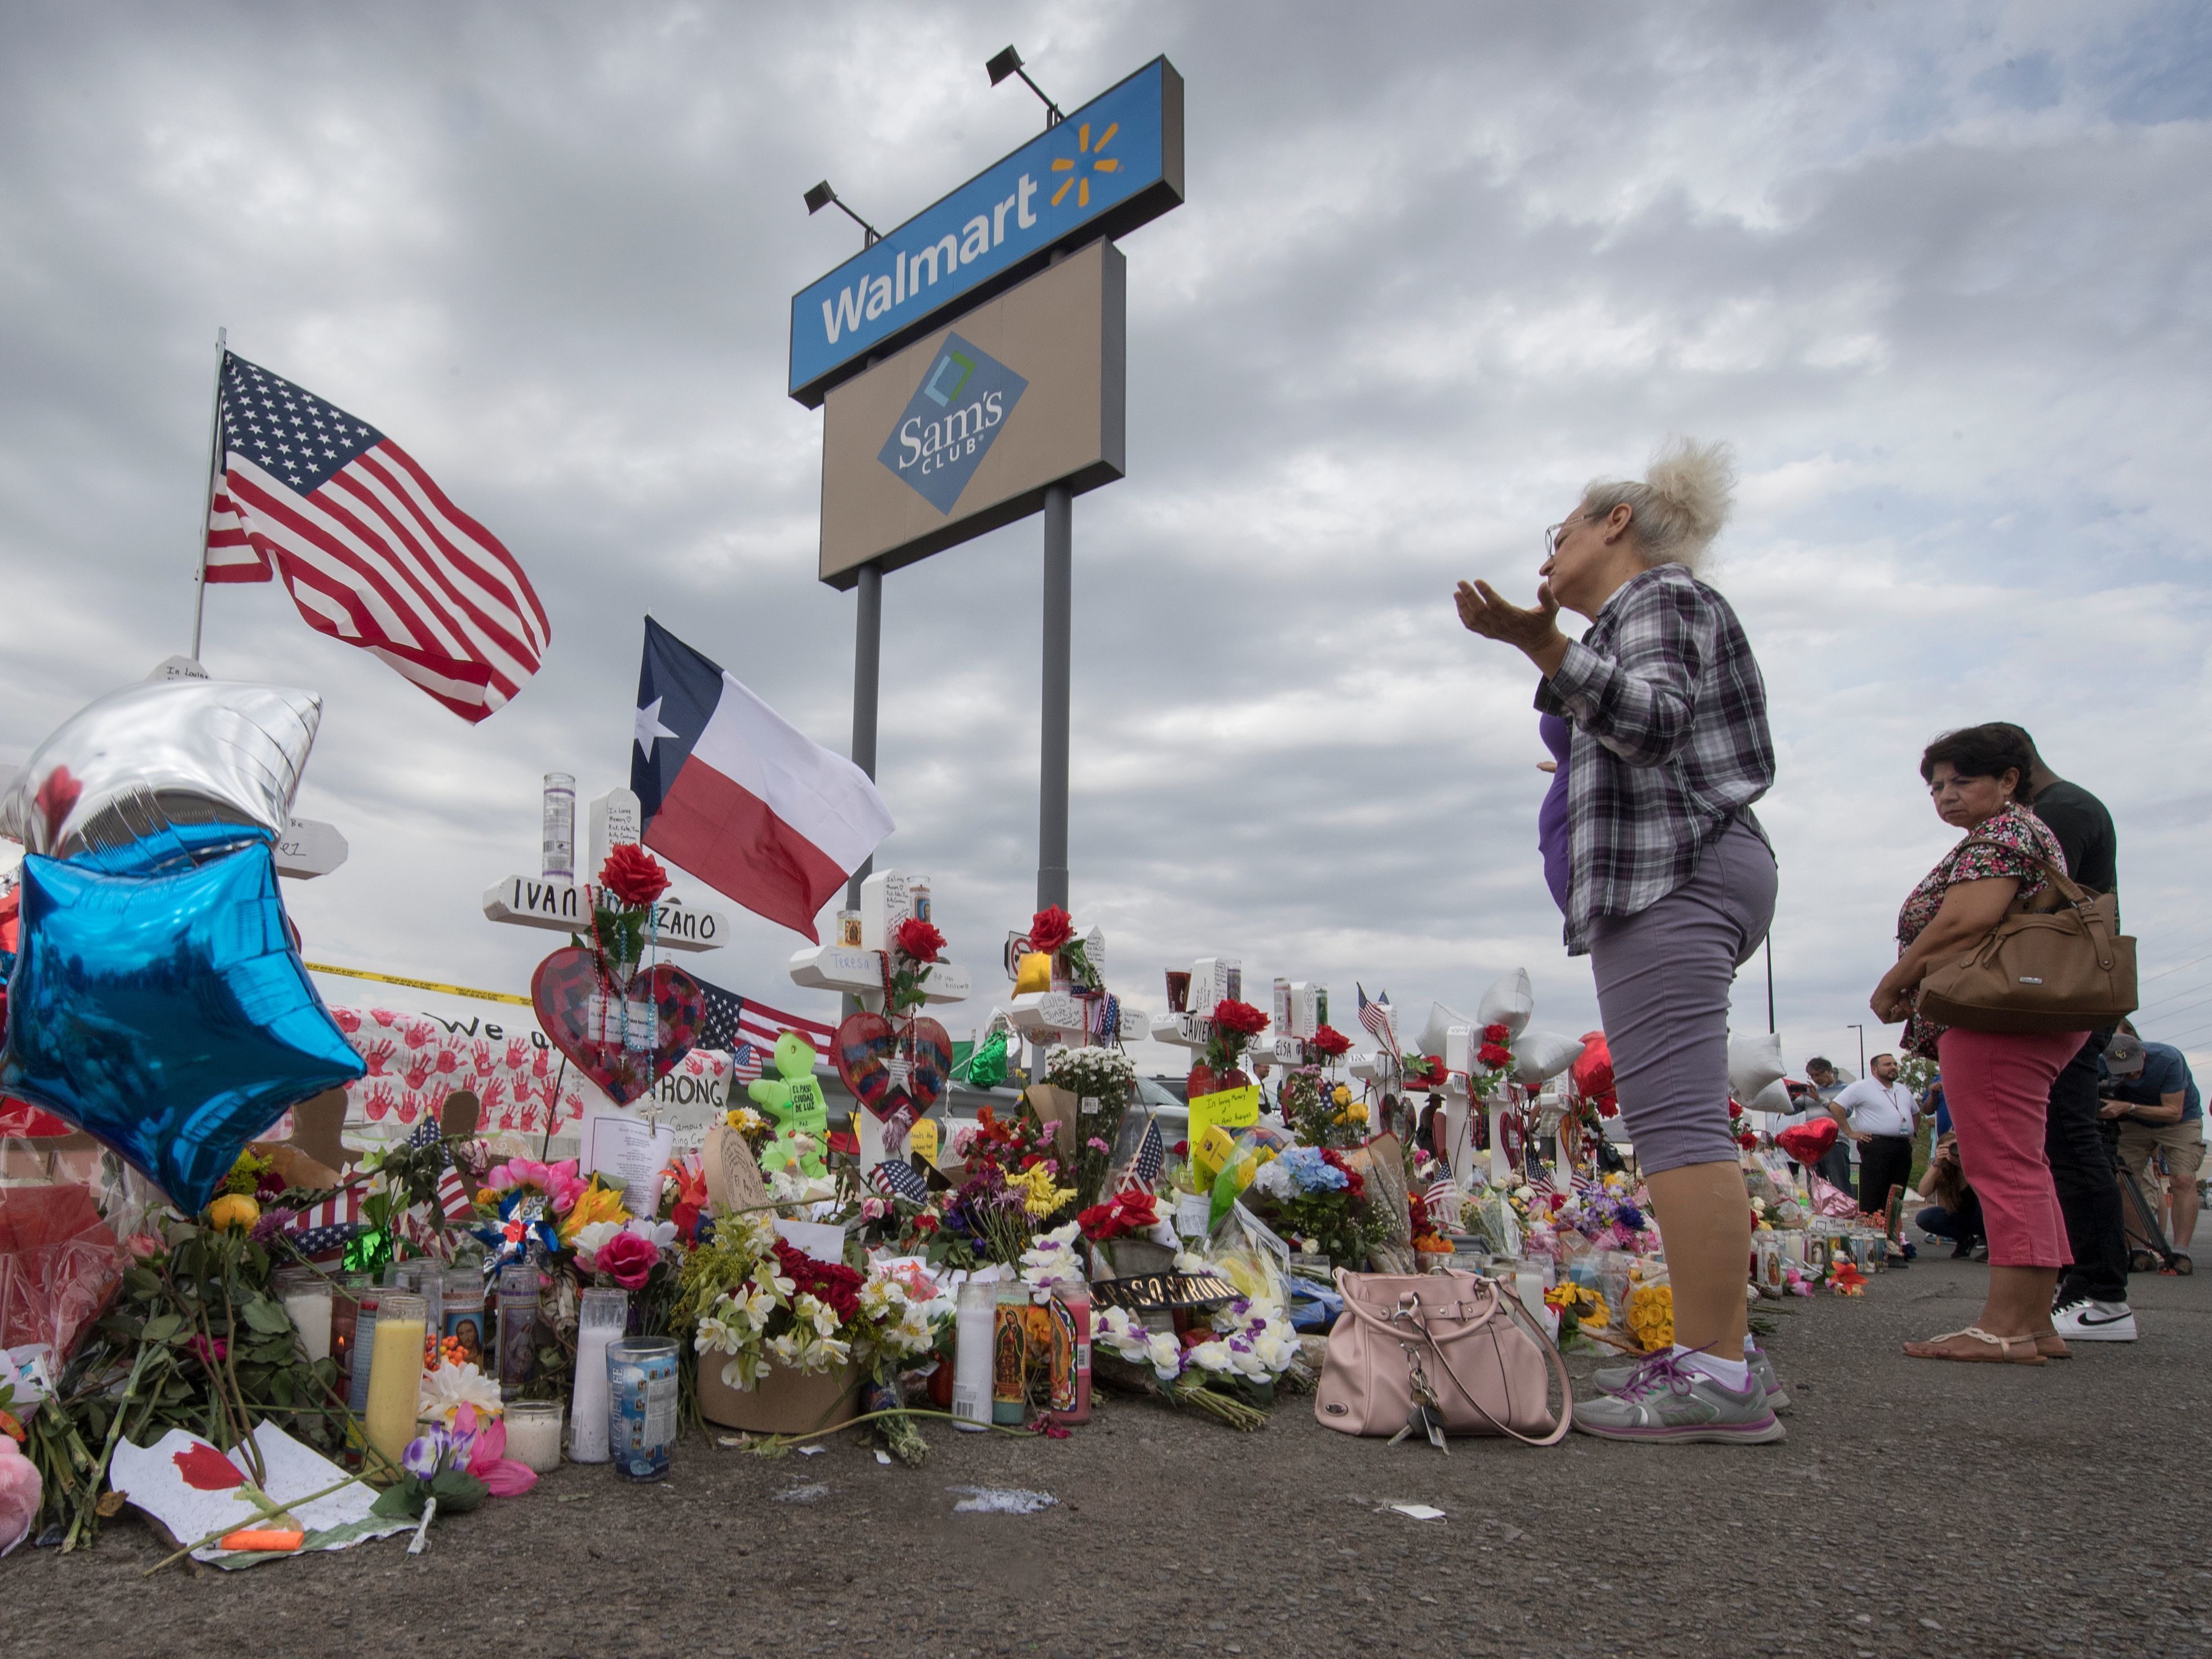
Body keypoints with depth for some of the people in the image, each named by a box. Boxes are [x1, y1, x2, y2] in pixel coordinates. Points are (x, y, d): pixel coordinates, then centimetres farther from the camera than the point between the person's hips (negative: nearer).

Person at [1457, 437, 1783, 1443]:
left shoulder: (1657, 594, 1)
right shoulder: (1650, 610, 31)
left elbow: (1650, 716, -18)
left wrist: (1541, 646, -28)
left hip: (1673, 870, -11)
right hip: (1678, 874, 11)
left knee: (1674, 1116, -17)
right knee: (1679, 1120, 6)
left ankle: (1717, 1375, -19)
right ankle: (1718, 1353, 7)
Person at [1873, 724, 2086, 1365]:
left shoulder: (2001, 832, -7)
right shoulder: (2024, 833, 27)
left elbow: (1966, 923, -20)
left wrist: (1890, 987, -8)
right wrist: (1910, 991, 10)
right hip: (2029, 1022, 11)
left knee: (2003, 1165, -13)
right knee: (2020, 1168, 9)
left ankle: (2006, 1326, -13)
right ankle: (2034, 1323, 12)